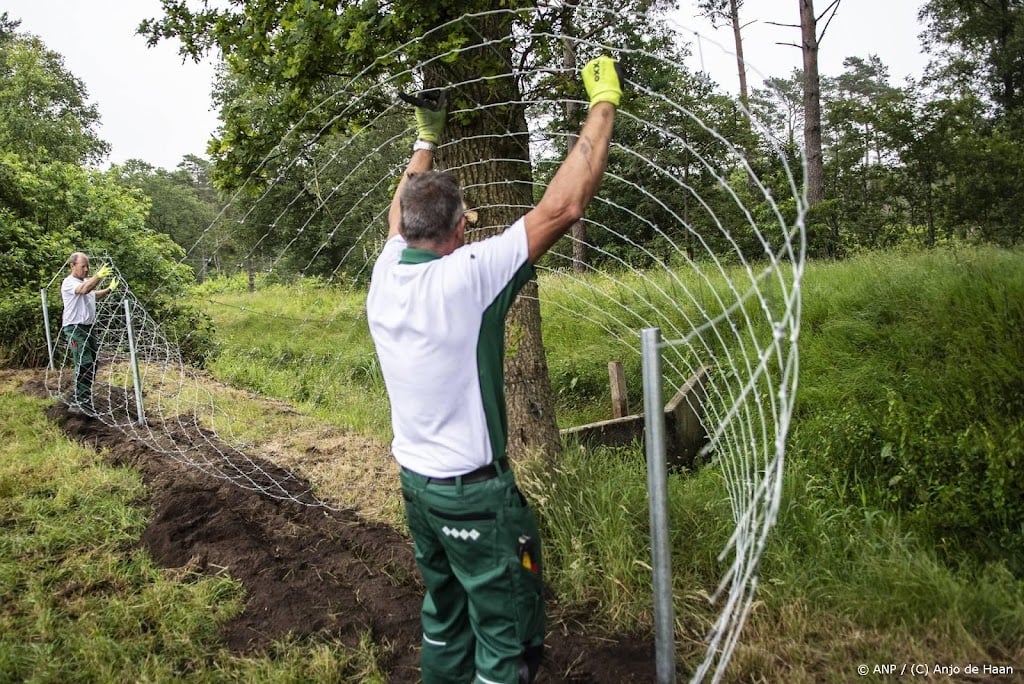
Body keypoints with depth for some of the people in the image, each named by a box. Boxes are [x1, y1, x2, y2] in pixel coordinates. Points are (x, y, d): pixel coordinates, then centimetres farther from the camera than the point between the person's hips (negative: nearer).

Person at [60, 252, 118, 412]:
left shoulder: (86, 281, 14)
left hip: (88, 327, 10)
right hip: (75, 328, -10)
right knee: (84, 364, -15)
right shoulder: (69, 282, -14)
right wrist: (98, 276, -50)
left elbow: (94, 295, 34)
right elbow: (84, 290, -36)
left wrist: (109, 289, 17)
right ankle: (77, 403, -11)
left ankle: (81, 397, 27)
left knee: (92, 363, 15)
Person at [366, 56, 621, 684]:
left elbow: (401, 214, 19)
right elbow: (563, 207, -23)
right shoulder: (467, 276, -22)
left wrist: (426, 141, 28)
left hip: (415, 479, 8)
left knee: (445, 613, 24)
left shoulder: (385, 275, -3)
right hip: (474, 491, -7)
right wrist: (605, 103, -13)